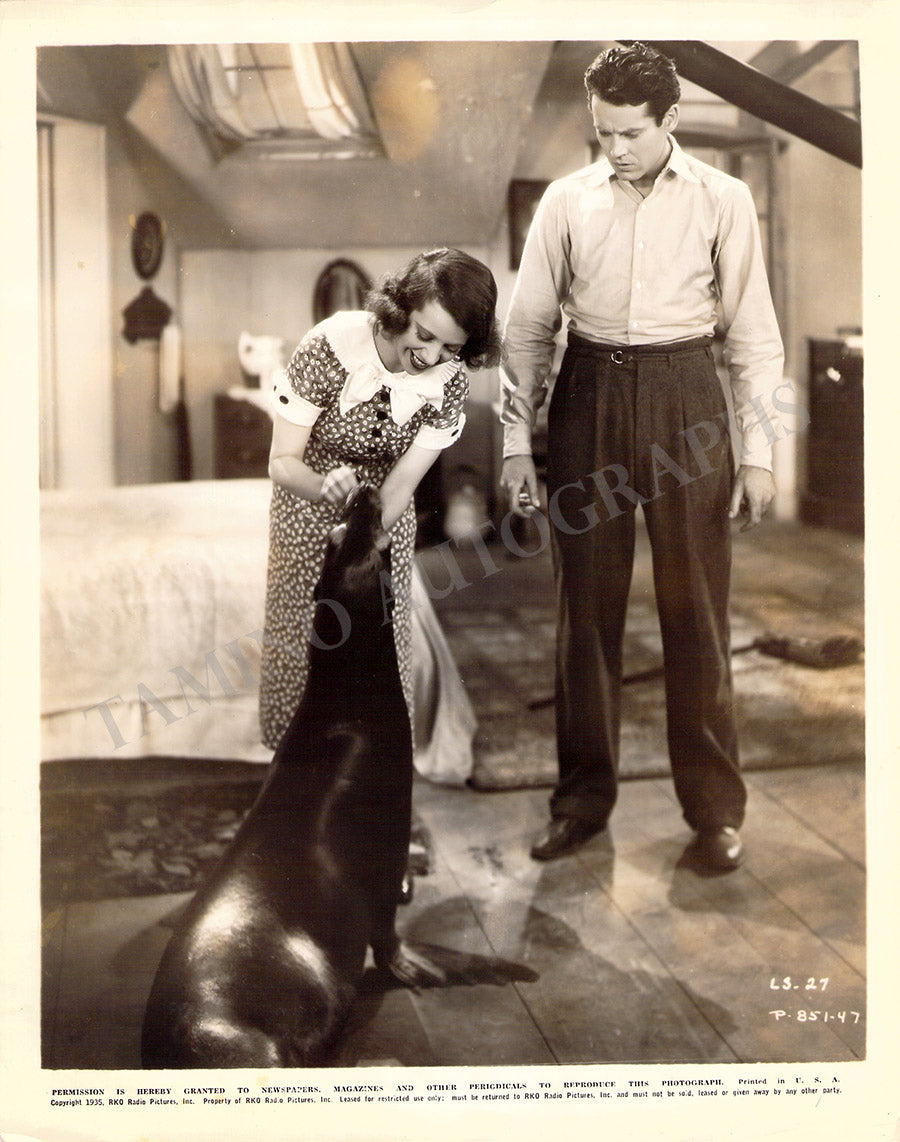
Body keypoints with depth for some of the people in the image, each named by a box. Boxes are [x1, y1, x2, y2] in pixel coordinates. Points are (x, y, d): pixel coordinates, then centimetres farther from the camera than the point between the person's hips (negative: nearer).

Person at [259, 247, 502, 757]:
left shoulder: (450, 380, -20)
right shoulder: (330, 346, -30)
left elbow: (402, 483, -20)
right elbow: (282, 461, -26)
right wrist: (324, 486, -48)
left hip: (385, 514, 2)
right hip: (308, 504, -2)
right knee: (299, 636, 5)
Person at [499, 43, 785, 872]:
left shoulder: (722, 201, 2)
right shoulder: (566, 202, 6)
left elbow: (753, 331, 2)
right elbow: (529, 325, 8)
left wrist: (759, 450, -3)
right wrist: (516, 442, 3)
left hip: (684, 397, -1)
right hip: (587, 398, 2)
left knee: (695, 609, 2)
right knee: (586, 608, 7)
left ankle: (716, 809, 14)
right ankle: (584, 798, 20)